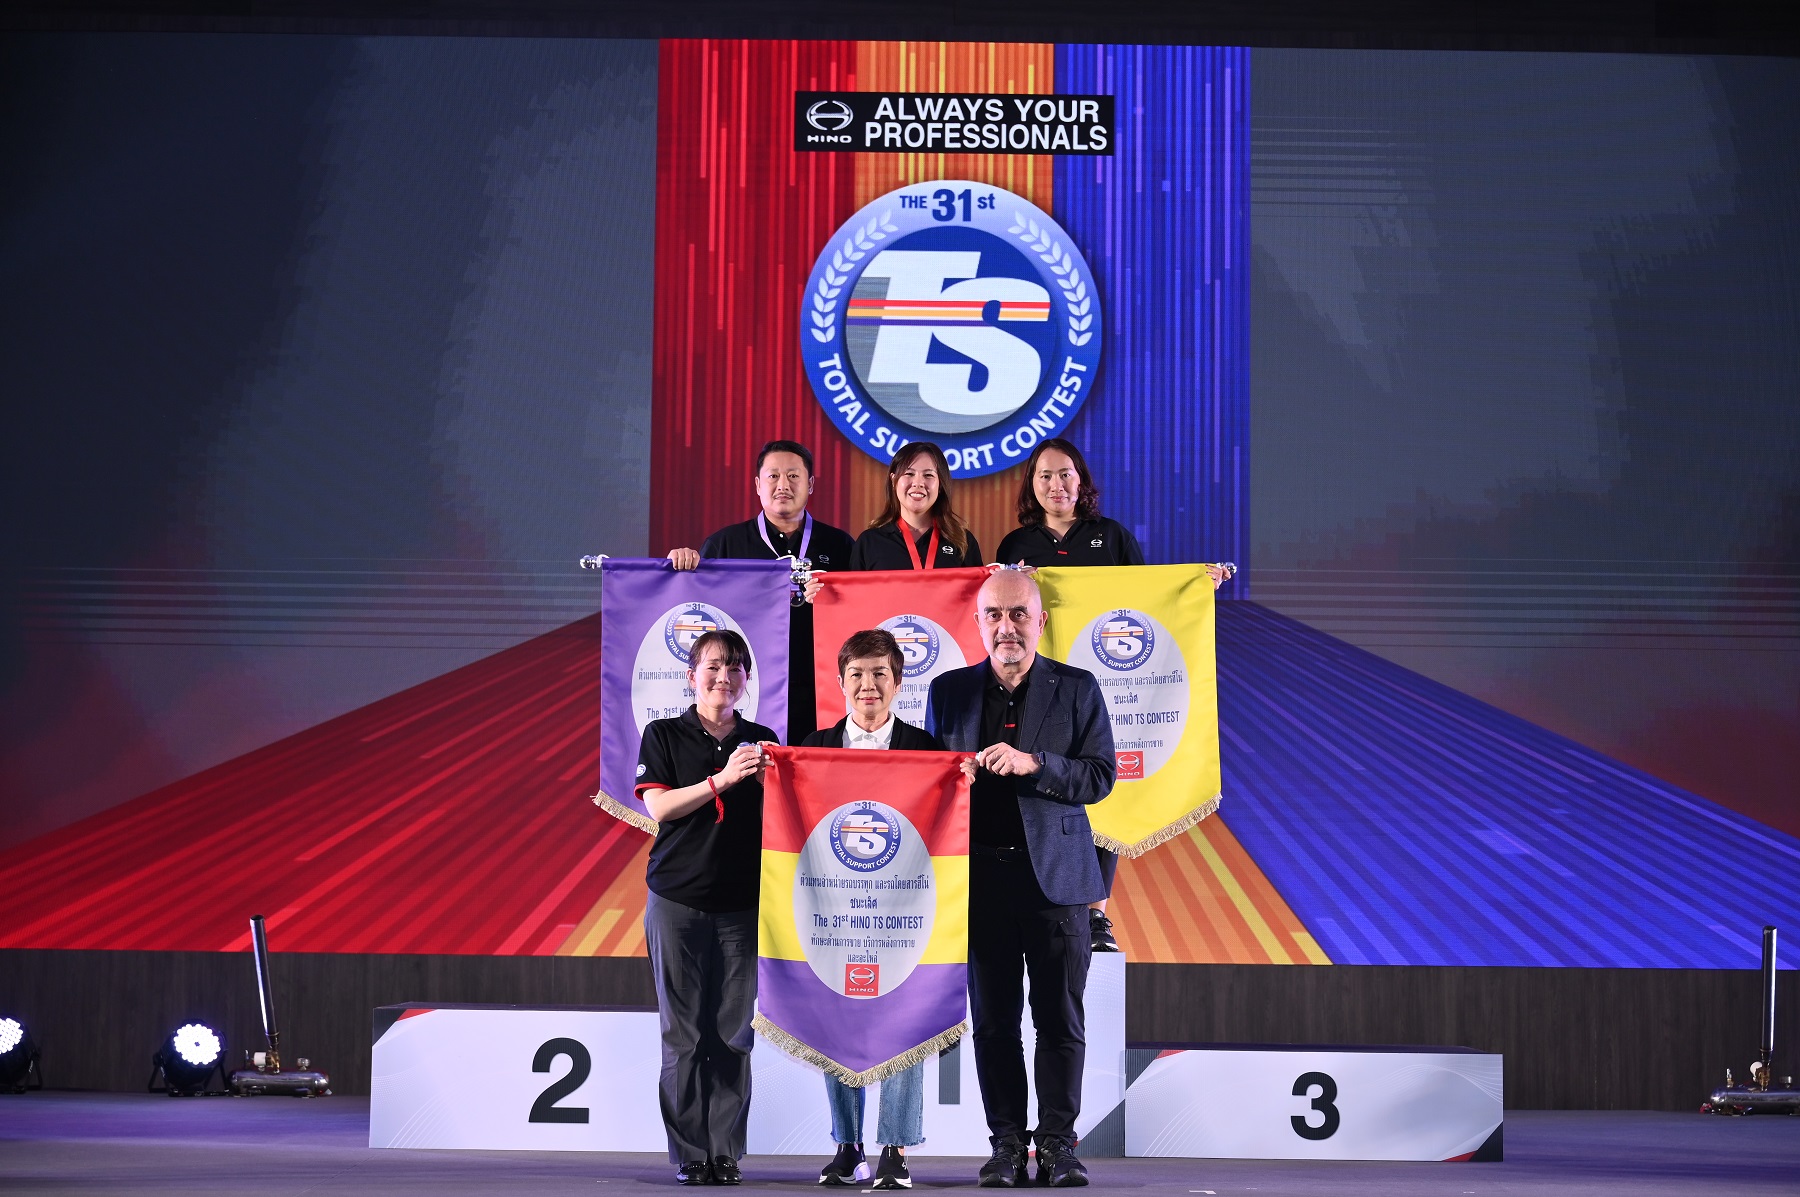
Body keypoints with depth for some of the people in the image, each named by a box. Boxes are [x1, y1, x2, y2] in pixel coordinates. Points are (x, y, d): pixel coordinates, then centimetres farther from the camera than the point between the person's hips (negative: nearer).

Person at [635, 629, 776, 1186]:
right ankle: (690, 1154, 4)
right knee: (684, 1032, -1)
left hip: (743, 900, 2)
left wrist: (767, 781, -9)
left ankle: (727, 1150, 5)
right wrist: (723, 779, -15)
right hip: (678, 899, -2)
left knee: (734, 1032, 0)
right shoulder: (664, 735, 6)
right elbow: (659, 807, -6)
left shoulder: (761, 741, 13)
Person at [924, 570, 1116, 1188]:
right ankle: (1007, 1143, 10)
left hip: (1056, 875, -1)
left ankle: (1058, 1143, 9)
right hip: (981, 876, 1)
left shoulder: (1076, 689, 4)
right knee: (994, 1022, 4)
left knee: (1060, 1020, 1)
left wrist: (1033, 763, -17)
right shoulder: (949, 691, 10)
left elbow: (1100, 776, -3)